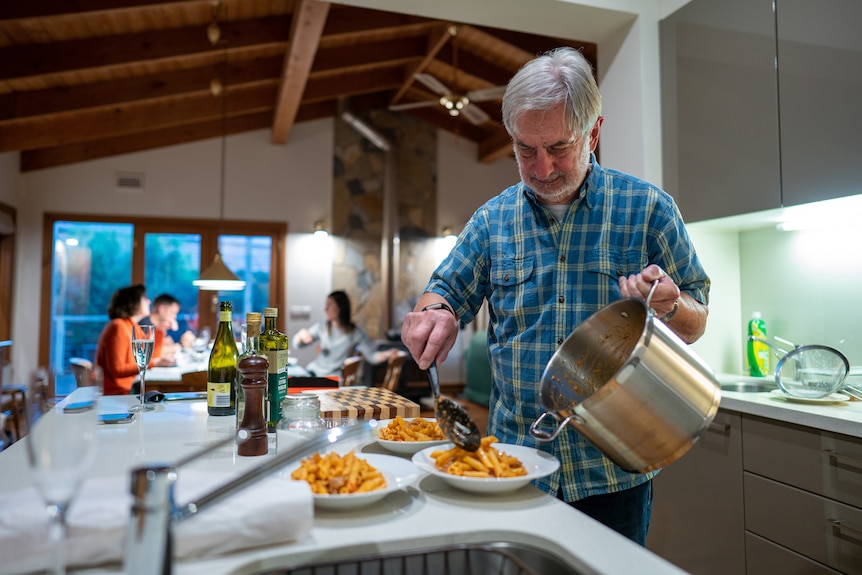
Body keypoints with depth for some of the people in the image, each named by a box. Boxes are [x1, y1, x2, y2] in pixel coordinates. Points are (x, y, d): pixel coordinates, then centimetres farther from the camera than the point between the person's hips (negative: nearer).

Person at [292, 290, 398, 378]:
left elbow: (372, 356, -8)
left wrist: (387, 354, -30)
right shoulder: (321, 327, 6)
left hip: (334, 378, -4)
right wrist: (301, 334, -13)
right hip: (313, 371, 4)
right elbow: (297, 344, 11)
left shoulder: (356, 333, -5)